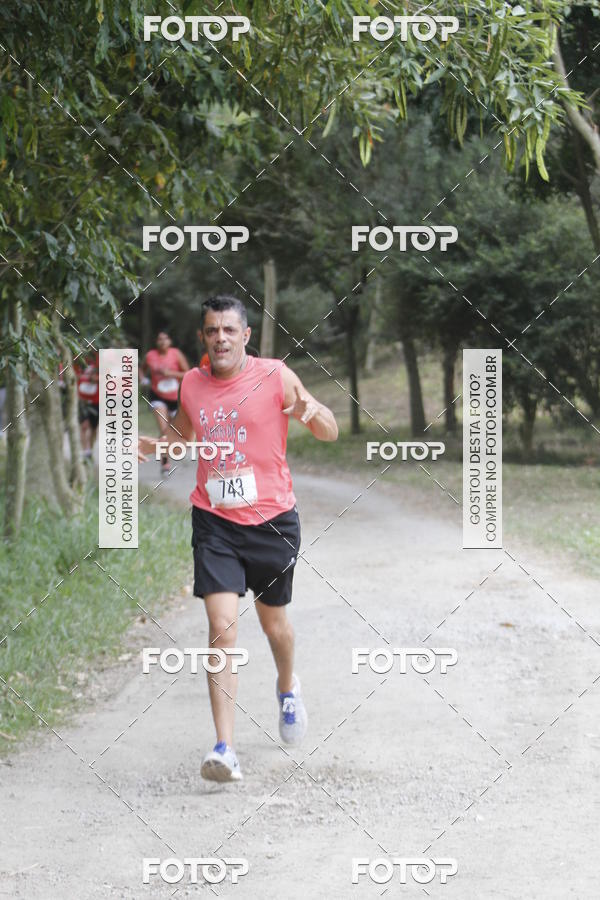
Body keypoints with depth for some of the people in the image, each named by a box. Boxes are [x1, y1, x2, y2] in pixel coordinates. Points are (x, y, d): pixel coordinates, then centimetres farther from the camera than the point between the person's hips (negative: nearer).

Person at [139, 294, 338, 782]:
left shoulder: (275, 376, -7)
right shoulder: (191, 384, 2)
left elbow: (330, 433, -3)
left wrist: (311, 412, -25)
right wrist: (149, 445, 1)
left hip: (272, 519, -1)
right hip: (214, 522, 1)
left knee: (273, 619, 16)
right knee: (222, 627, -11)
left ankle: (287, 686, 51)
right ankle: (225, 749, -14)